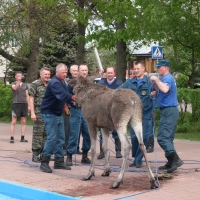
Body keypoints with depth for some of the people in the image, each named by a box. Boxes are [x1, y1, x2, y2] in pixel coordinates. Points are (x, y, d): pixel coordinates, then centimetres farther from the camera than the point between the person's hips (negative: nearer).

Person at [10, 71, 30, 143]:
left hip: (24, 104, 4)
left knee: (24, 122, 3)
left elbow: (27, 96, 15)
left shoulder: (25, 85, 16)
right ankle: (12, 138, -5)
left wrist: (28, 105, 7)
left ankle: (22, 138, 6)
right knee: (14, 122, -5)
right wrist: (19, 81, -34)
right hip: (16, 104, -4)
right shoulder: (13, 84, 6)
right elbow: (15, 88, -18)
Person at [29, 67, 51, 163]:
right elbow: (31, 98, -6)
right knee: (37, 133, -4)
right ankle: (35, 154, 1)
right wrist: (32, 113, -13)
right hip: (39, 112, -5)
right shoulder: (35, 84, -2)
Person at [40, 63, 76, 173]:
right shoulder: (54, 83, -21)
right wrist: (73, 97, -53)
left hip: (58, 113, 10)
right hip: (49, 113, -9)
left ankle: (59, 161, 15)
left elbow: (68, 91, 6)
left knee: (60, 138, 9)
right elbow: (62, 95, -38)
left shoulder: (62, 82, 13)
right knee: (52, 138, -14)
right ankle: (44, 162, -7)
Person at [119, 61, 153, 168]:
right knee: (134, 137, 5)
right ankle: (135, 158, 20)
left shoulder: (149, 82, 1)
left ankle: (138, 159, 9)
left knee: (143, 137, -2)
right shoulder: (129, 82, 10)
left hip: (146, 115, -3)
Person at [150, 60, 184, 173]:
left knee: (163, 138, -13)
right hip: (170, 110, 11)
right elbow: (160, 91, 24)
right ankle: (171, 163, 17)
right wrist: (155, 82, 10)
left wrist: (156, 80, -23)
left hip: (168, 111, -11)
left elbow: (165, 89, -34)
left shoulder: (167, 78, -13)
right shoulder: (168, 78, 19)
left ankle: (175, 159, -20)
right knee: (167, 138, 14)